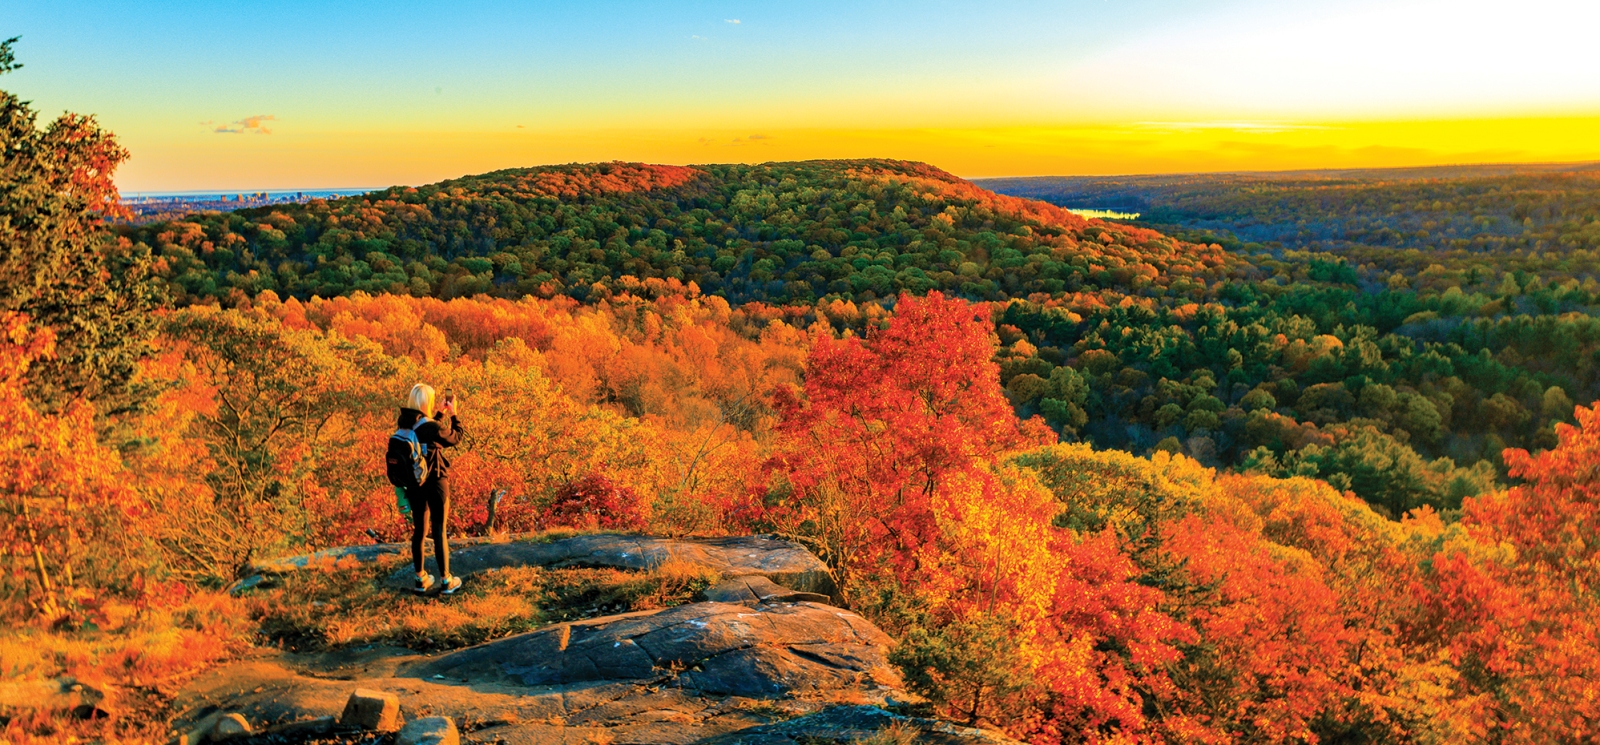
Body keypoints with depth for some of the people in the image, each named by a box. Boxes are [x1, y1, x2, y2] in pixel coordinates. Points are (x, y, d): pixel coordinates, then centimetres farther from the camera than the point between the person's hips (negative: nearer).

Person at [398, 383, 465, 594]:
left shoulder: (405, 423, -3)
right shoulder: (430, 426, -22)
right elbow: (455, 437, -6)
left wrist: (441, 414, 17)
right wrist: (453, 414, 3)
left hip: (413, 483, 6)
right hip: (435, 483, -6)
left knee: (419, 529, 15)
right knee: (439, 531, 4)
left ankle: (421, 579, 22)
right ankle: (446, 581, 12)